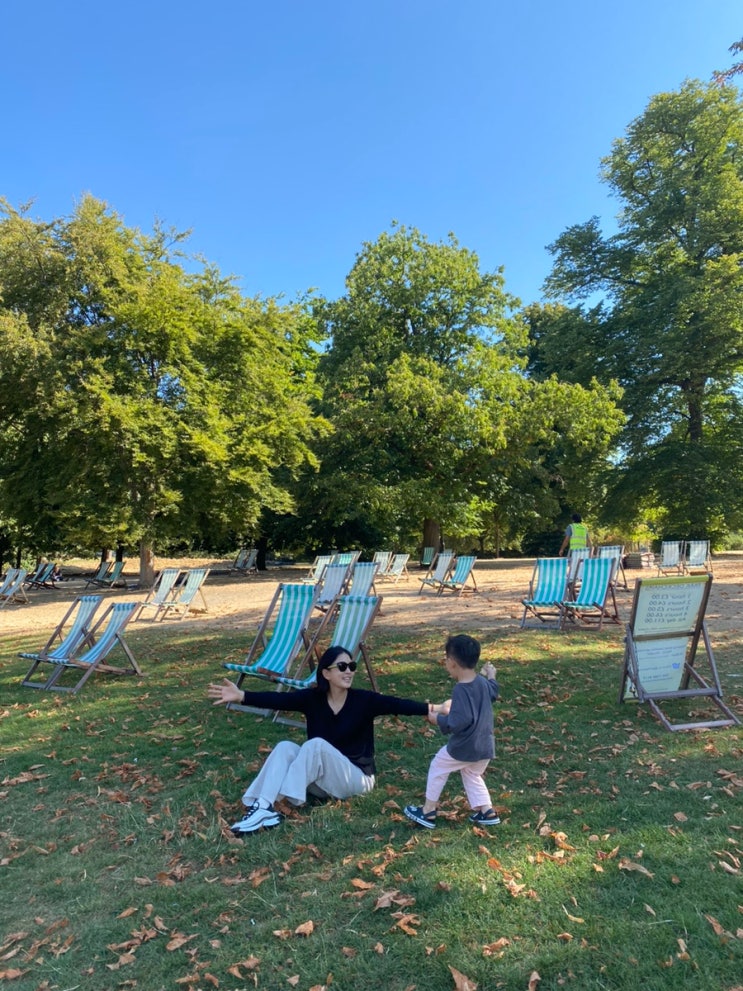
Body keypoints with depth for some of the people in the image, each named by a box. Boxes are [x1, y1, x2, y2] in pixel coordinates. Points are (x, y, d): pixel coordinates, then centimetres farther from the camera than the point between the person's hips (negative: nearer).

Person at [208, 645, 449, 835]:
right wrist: (241, 696, -33)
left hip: (356, 778, -3)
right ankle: (263, 807, -33)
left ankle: (276, 807, -30)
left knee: (316, 745, -29)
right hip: (323, 781, 4)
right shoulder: (313, 698, -5)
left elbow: (397, 705, -27)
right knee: (285, 748, -21)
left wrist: (432, 708, -43)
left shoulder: (364, 700, -13)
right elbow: (277, 699, -18)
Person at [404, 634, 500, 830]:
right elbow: (493, 693, 22)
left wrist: (438, 719, -17)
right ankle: (487, 812, 26)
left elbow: (460, 721, -30)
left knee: (437, 768, 14)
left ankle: (428, 812, 23)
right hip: (485, 747, 7)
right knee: (472, 775, 30)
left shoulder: (460, 690, -25)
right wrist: (491, 676, 38)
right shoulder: (482, 682, -1)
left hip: (464, 747, -7)